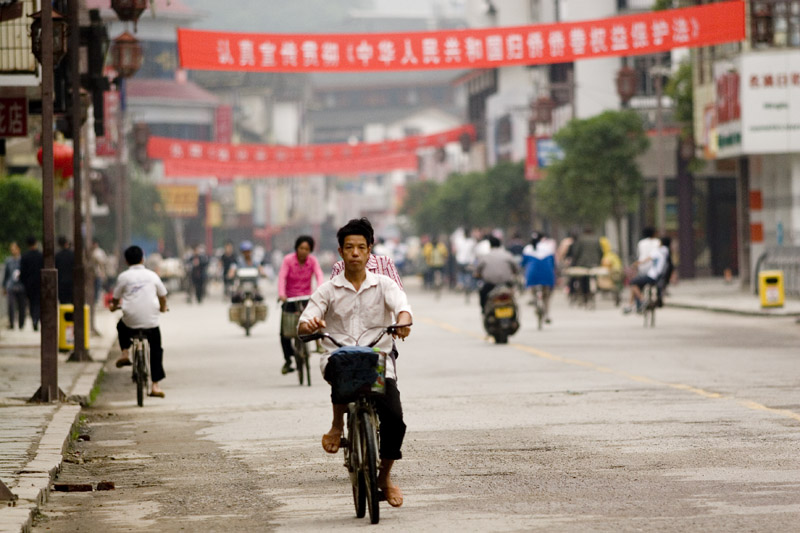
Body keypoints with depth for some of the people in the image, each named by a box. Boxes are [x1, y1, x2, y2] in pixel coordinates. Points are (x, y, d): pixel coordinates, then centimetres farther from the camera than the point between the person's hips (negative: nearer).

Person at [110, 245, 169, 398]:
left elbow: (116, 298, 9)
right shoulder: (152, 275, 6)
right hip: (151, 321, 1)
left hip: (130, 321, -1)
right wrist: (163, 308, 39)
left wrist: (114, 306, 33)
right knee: (156, 350, 15)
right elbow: (162, 295, 17)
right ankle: (155, 385, 7)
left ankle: (125, 353, 17)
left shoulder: (123, 277, 0)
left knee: (121, 326, 35)